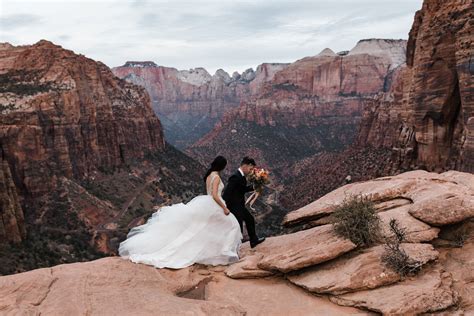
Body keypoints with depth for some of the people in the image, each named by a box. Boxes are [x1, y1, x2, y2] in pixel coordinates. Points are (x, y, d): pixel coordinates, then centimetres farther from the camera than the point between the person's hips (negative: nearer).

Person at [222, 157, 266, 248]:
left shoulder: (241, 176, 5)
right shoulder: (235, 177, -25)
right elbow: (226, 192, -28)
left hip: (240, 206, 11)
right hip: (234, 207, -11)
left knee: (250, 220, 25)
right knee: (238, 229, -1)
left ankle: (254, 240, 45)